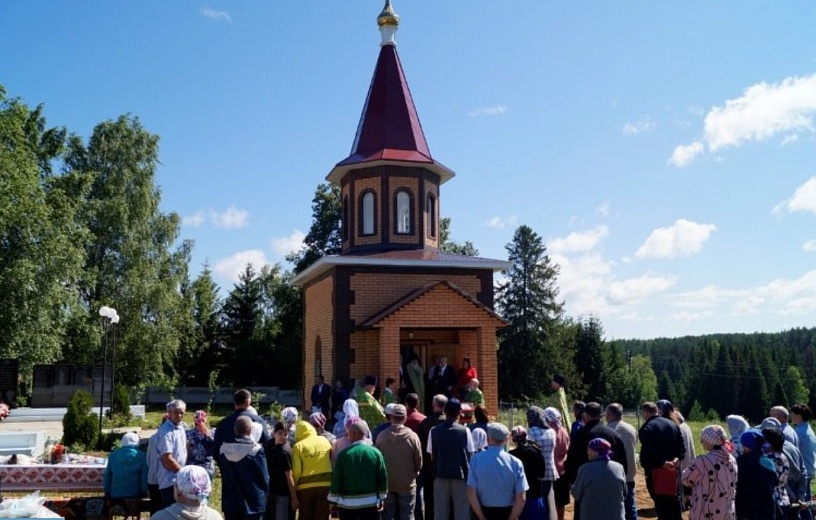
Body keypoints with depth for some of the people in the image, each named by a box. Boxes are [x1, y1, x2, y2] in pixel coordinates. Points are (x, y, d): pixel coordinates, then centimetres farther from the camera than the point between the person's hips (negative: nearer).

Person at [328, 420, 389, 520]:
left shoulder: (344, 454, -11)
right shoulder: (376, 453, -4)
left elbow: (336, 479, -8)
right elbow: (383, 478, -1)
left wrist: (334, 501, 2)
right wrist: (381, 500, 10)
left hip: (347, 502, -2)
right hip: (370, 502, 2)